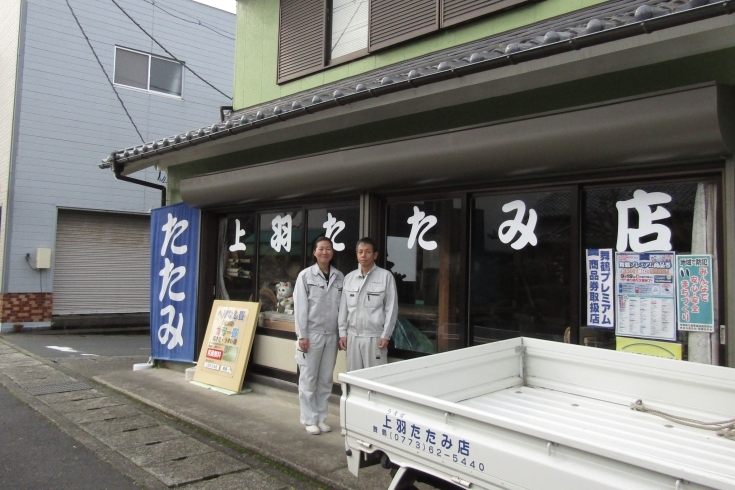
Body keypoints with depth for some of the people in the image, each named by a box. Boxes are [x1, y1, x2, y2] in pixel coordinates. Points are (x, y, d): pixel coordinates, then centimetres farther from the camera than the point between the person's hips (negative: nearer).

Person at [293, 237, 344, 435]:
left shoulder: (339, 277, 6)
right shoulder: (305, 275, -4)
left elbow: (342, 306, 6)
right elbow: (300, 307, -6)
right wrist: (302, 335, -9)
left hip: (331, 335, 3)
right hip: (312, 334, -3)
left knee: (325, 379, 10)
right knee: (309, 378, 4)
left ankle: (321, 418, 22)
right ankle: (310, 420, 15)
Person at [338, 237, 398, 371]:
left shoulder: (385, 276, -4)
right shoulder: (349, 277, 8)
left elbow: (391, 308, -4)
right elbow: (343, 307, 11)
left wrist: (386, 335, -7)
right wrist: (342, 332, 7)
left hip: (375, 336, -4)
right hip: (353, 336, 4)